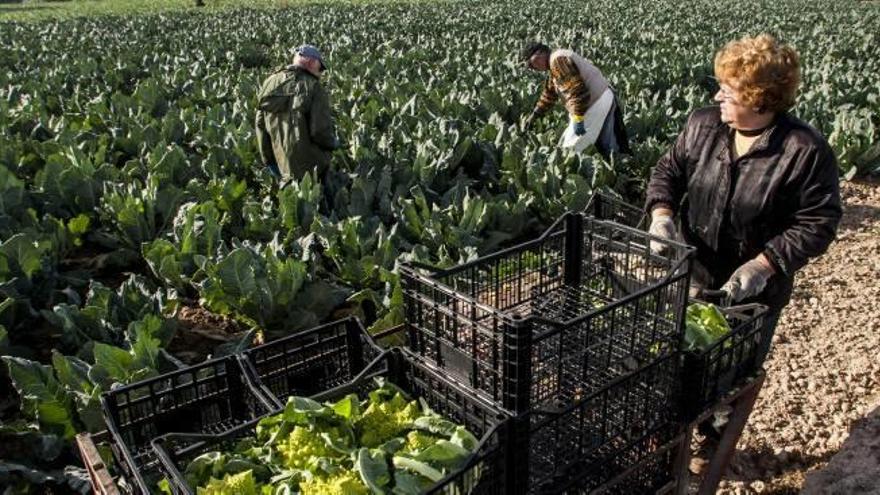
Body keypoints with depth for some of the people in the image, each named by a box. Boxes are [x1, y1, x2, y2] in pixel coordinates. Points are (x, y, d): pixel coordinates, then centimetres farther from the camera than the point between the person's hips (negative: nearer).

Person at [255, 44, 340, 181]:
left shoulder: (270, 83, 4)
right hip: (311, 167, -5)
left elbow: (260, 126, 8)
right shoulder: (314, 88, -15)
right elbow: (321, 130, -19)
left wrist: (269, 160, 16)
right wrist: (333, 143, 4)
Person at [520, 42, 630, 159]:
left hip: (599, 103, -11)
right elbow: (549, 93, 24)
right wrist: (535, 114, 24)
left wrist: (577, 120, -25)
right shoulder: (555, 62, 15)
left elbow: (576, 91, -28)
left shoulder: (557, 60, -20)